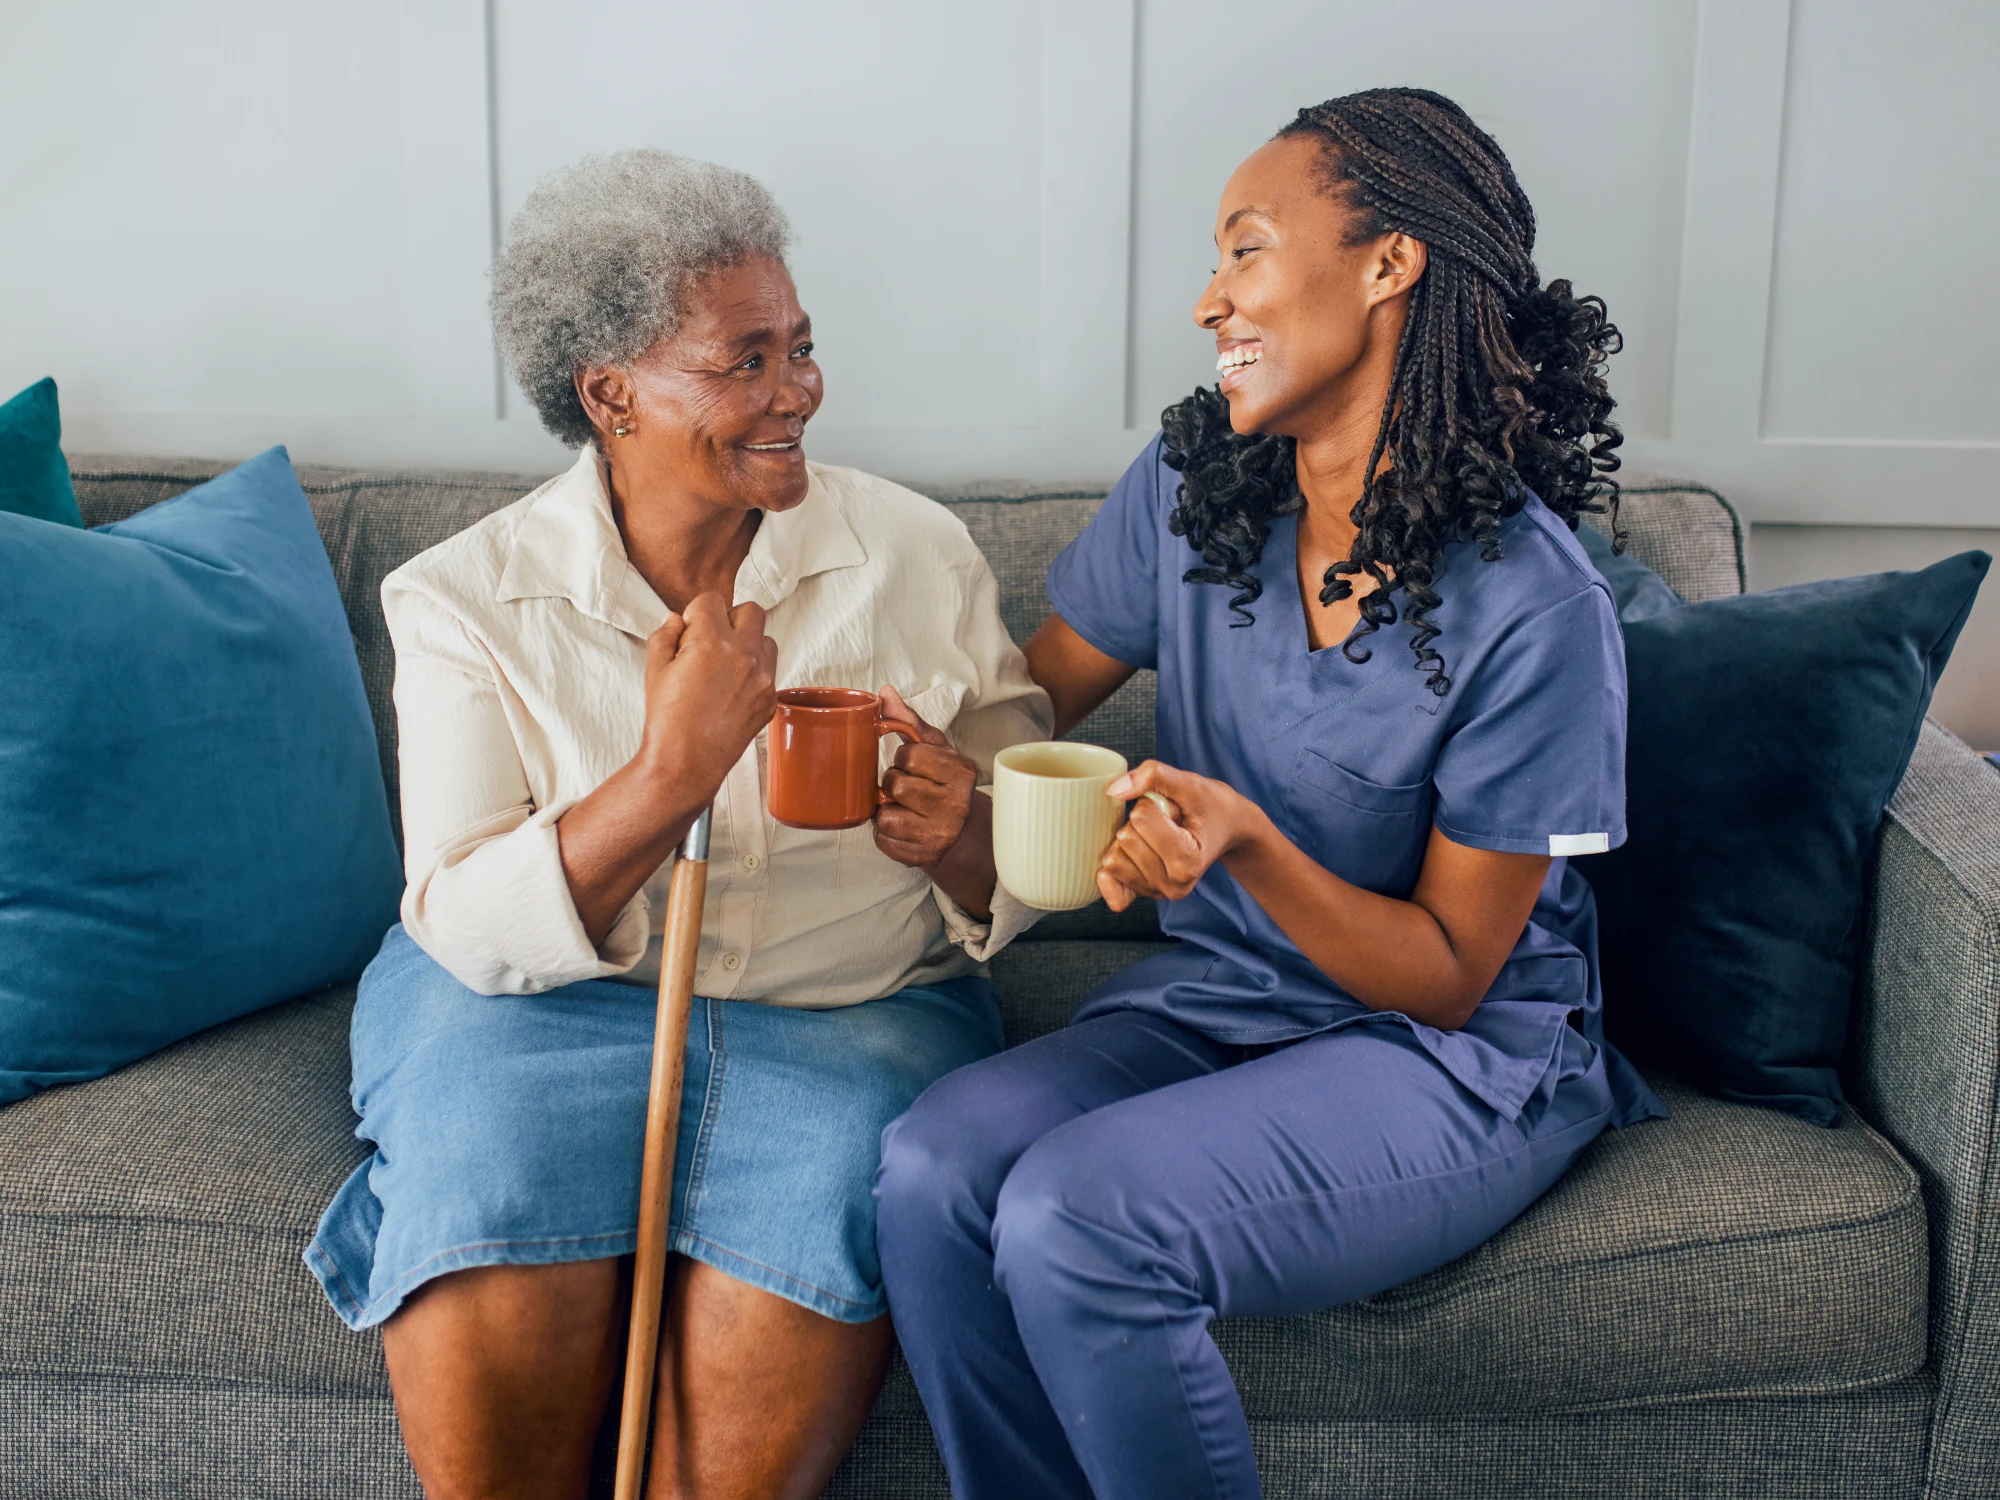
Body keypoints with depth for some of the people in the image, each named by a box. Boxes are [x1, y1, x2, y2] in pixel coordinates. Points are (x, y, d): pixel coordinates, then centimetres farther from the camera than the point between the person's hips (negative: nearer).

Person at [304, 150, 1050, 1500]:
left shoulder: (919, 555, 1)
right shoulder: (467, 601, -2)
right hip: (537, 1009, 0)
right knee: (485, 1350, -27)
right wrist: (668, 775, -26)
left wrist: (960, 836, -19)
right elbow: (468, 927, -10)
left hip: (851, 1020, 0)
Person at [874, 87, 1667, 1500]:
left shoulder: (1535, 610, -18)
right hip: (1214, 998, 5)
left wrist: (1247, 843, -29)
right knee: (931, 1171, -23)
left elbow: (1449, 975, -12)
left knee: (1075, 1219, -29)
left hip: (1459, 1062, -5)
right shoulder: (1190, 487, -1)